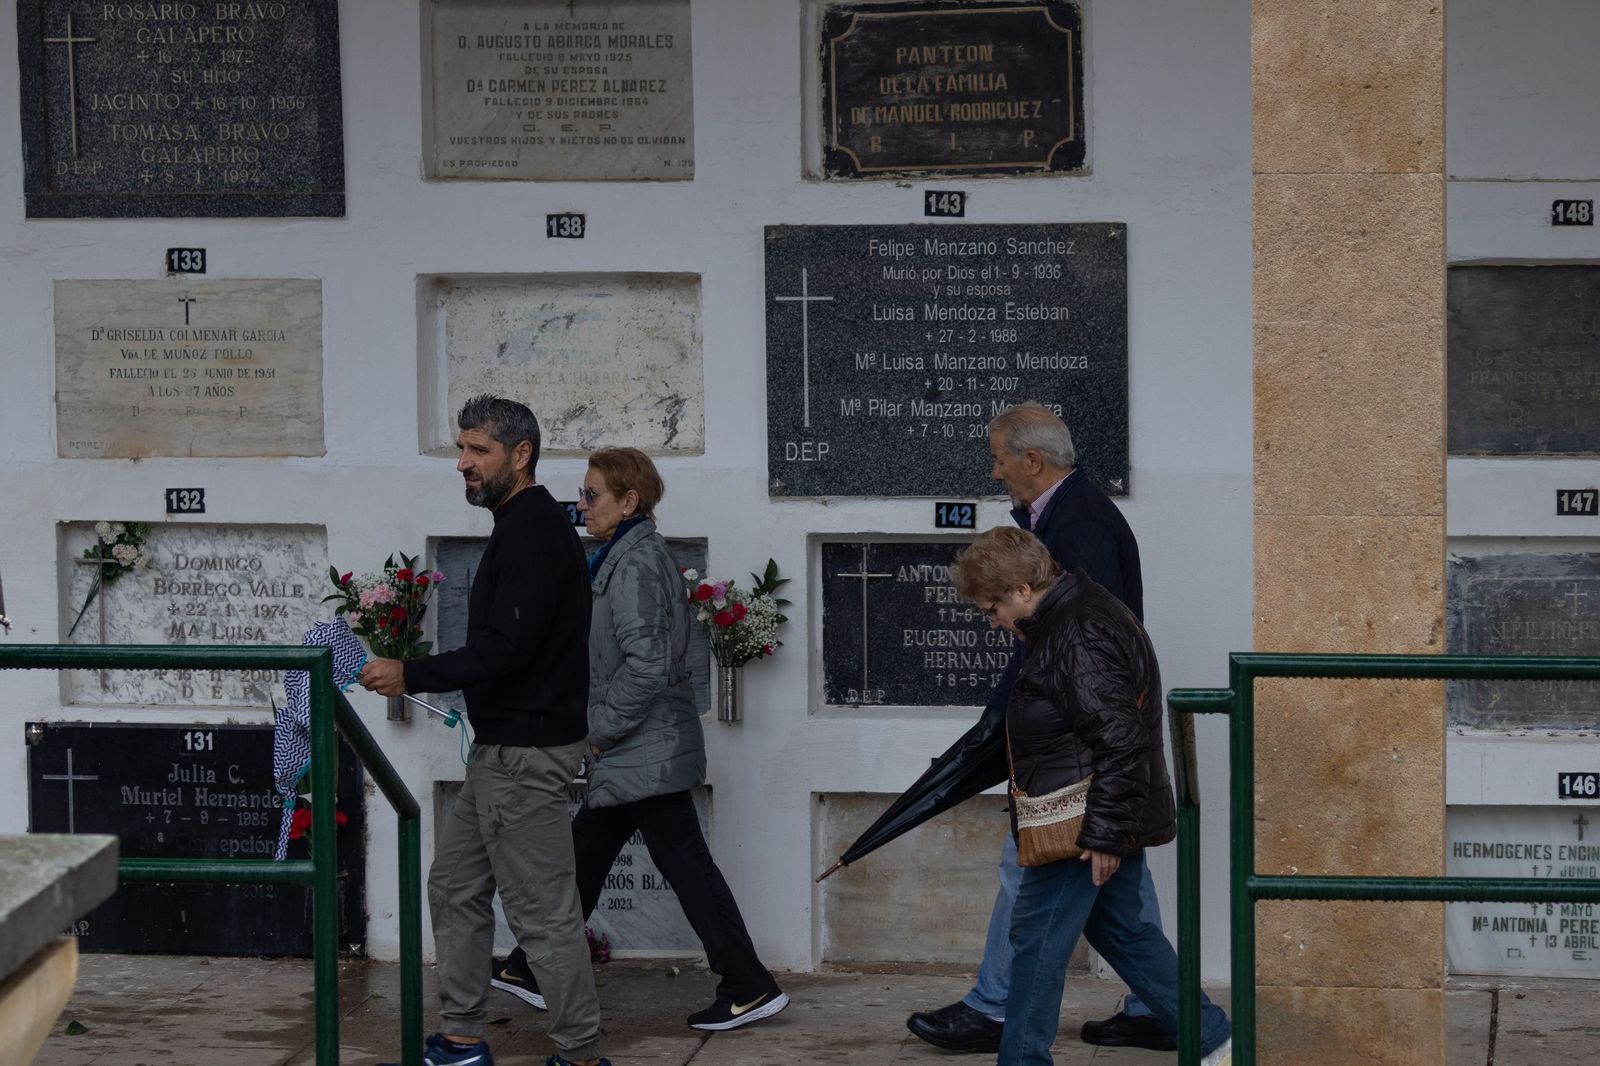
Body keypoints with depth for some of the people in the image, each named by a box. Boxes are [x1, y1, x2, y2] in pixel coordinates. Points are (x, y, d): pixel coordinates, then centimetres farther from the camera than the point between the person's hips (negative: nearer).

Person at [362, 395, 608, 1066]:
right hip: (502, 749, 11)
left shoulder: (532, 531, -17)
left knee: (544, 911, -5)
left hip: (526, 754, -11)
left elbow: (505, 648, -25)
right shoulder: (526, 525, 16)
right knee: (455, 888, 15)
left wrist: (413, 676, -18)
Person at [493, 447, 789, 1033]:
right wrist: (604, 729, 19)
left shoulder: (633, 566, -18)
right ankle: (534, 970, 28)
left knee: (684, 862, -6)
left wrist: (603, 728, -14)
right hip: (640, 753, 11)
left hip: (644, 751, -11)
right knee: (584, 853, 17)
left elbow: (646, 664, -25)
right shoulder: (642, 555, 13)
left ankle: (750, 989, -1)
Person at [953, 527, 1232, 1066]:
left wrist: (1105, 834, -24)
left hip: (1085, 826, -11)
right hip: (1112, 822, 11)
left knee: (1035, 937, -3)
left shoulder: (1082, 637, -21)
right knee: (1121, 928, 18)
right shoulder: (1065, 623, 14)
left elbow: (1119, 741, -26)